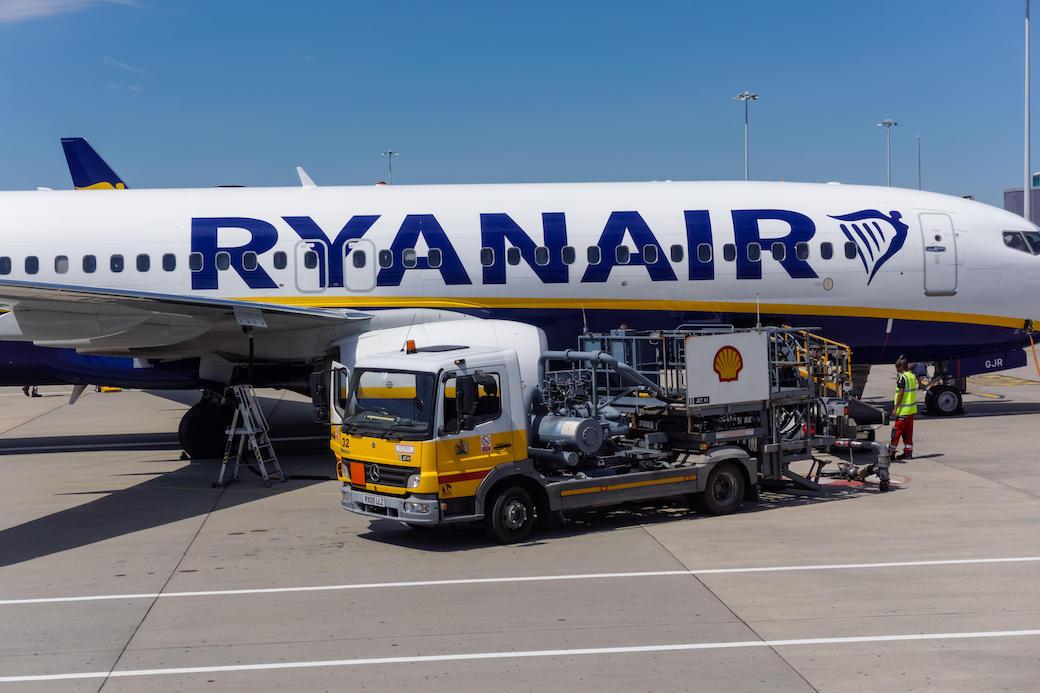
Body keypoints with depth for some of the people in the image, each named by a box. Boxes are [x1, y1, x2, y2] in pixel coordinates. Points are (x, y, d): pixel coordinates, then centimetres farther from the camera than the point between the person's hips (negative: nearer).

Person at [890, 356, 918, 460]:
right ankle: (908, 452, 12)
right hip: (912, 409, 8)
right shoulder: (912, 375, 10)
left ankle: (892, 451, 0)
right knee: (908, 432, 11)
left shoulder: (902, 377, -15)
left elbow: (900, 394, -17)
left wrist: (895, 408, -16)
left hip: (903, 410, -8)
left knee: (896, 431, -2)